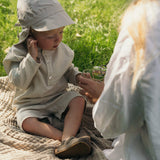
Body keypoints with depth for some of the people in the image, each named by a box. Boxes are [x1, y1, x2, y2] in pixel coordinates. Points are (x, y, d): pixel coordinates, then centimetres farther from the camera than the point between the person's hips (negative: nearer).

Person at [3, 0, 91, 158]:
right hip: (31, 104, -3)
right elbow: (19, 82, -25)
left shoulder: (61, 50, -3)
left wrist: (77, 76, -9)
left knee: (78, 101, -24)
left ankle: (67, 140, -39)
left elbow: (68, 70, 14)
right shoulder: (19, 53, -15)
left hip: (58, 98, 3)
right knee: (27, 122, -31)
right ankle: (66, 137, -36)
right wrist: (32, 57, -31)